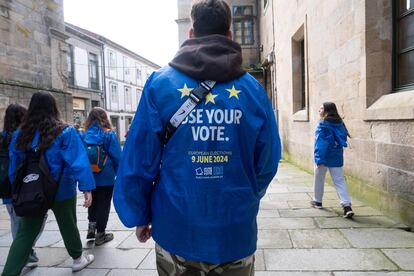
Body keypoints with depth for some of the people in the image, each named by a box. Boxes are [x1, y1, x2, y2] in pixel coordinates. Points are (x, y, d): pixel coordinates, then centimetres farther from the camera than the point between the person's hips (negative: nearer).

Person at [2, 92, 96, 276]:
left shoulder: (20, 134, 1)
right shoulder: (65, 132, -13)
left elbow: (14, 166, 8)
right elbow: (77, 161, -21)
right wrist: (86, 187, -23)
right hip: (61, 191, -3)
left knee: (25, 233, 11)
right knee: (68, 226, 17)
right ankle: (78, 258, 35)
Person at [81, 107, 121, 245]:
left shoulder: (83, 135, 1)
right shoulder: (109, 134, -11)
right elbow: (117, 156, -10)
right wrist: (119, 174, 1)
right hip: (106, 177, -4)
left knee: (93, 202, 23)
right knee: (103, 204, 6)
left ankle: (91, 227, 23)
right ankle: (100, 234, 14)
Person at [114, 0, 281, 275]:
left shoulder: (160, 83, -8)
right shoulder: (253, 89, -5)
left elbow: (138, 161, -9)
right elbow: (267, 162, -1)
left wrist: (139, 216, 6)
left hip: (177, 231, 0)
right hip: (237, 232, 1)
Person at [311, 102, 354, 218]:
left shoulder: (323, 125, -15)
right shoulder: (340, 123, 5)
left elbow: (321, 143, -20)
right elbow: (343, 138, 11)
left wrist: (319, 159, -21)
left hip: (324, 157, -5)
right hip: (337, 157, 5)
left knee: (319, 180, 15)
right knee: (339, 181, 5)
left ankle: (317, 201, 30)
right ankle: (347, 206, -7)